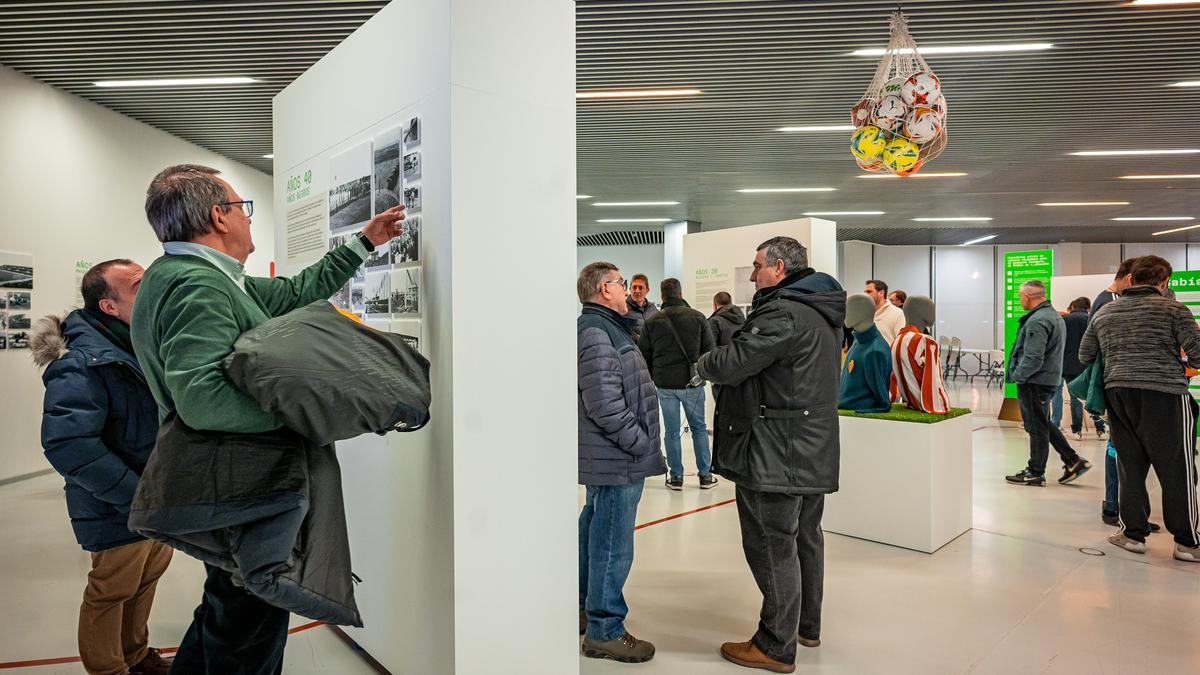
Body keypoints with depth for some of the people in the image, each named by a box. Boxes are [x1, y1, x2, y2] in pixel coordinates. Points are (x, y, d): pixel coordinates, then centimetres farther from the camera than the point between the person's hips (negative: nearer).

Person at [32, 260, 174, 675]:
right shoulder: (84, 362, -24)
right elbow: (68, 445, -31)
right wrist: (139, 496, -28)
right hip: (119, 511, -8)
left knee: (149, 574, 23)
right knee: (112, 591, 10)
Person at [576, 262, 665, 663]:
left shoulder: (606, 328, 17)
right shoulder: (595, 332, -17)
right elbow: (604, 403, -24)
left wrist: (642, 442, 16)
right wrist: (642, 444, -16)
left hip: (609, 457, 11)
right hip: (618, 461, -11)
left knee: (593, 534, 20)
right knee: (613, 547, -1)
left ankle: (584, 610, 35)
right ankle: (604, 631, 12)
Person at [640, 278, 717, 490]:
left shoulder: (652, 322, -1)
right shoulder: (697, 318, -3)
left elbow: (644, 355, 2)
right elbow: (709, 350, -1)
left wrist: (652, 379, 16)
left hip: (664, 385, 0)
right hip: (692, 383, 0)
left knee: (672, 431, 9)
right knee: (699, 428, 13)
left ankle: (676, 476, 14)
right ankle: (705, 475, 17)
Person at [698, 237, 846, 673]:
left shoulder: (784, 314, -20)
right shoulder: (822, 313, 14)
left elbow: (732, 363, -23)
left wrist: (704, 363, -1)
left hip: (778, 456, -10)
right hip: (815, 451, 10)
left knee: (773, 546, 0)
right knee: (806, 538, 21)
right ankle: (806, 625, 37)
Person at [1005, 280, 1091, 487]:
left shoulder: (1037, 321, -19)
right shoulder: (1056, 316, 15)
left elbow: (1033, 358, -26)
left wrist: (1017, 376, -14)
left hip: (1035, 382, -10)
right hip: (1050, 379, 10)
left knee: (1037, 428, 0)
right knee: (1043, 425, 20)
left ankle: (1035, 473, 11)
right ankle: (1073, 461, 22)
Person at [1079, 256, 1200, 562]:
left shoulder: (1104, 313, 13)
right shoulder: (1172, 308, -1)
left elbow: (1084, 355, 20)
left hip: (1117, 393, 4)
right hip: (1163, 395, -4)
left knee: (1130, 466, 11)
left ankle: (1133, 533, 16)